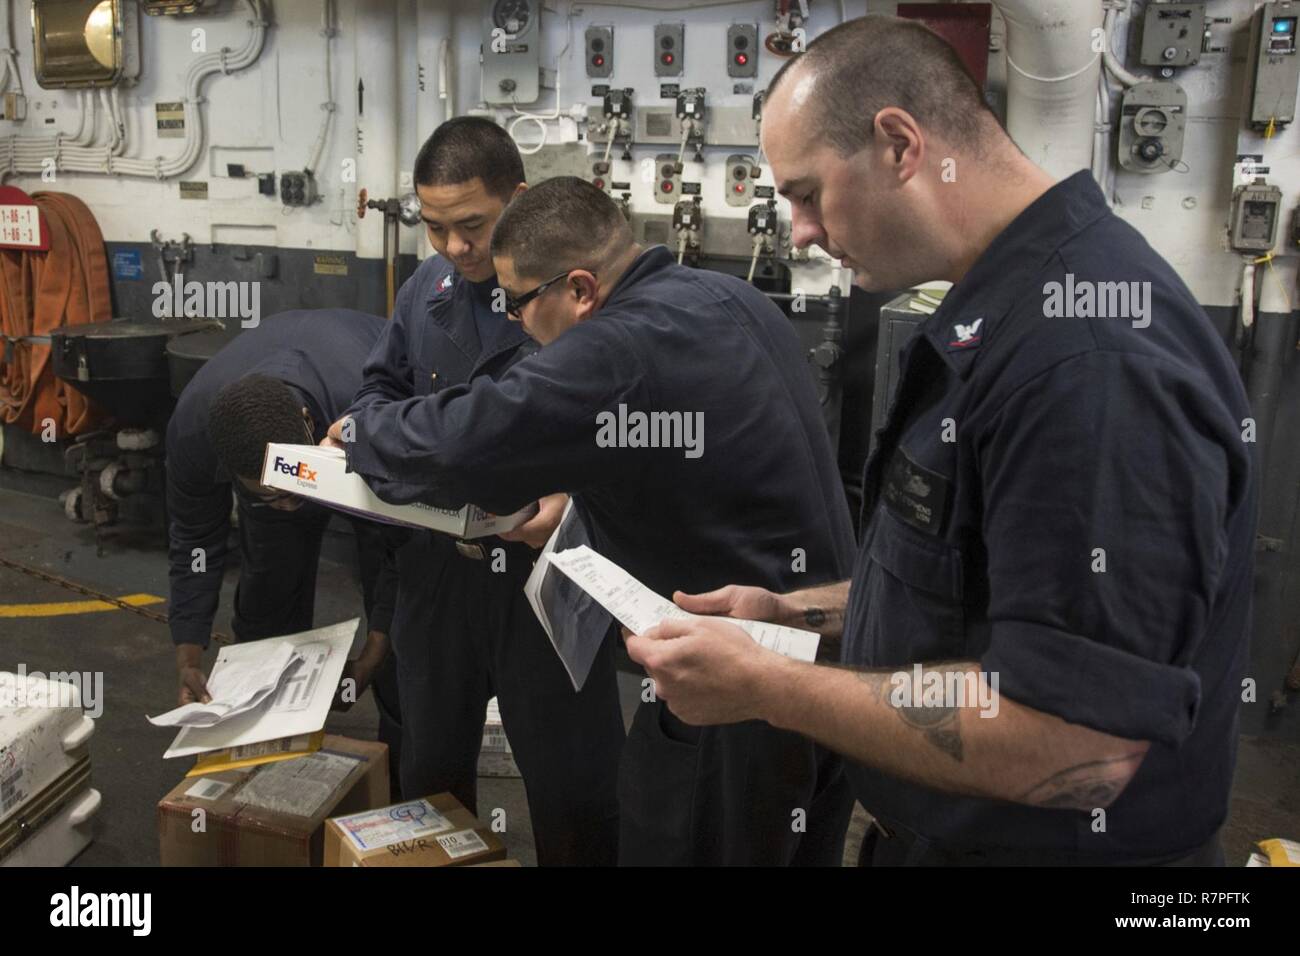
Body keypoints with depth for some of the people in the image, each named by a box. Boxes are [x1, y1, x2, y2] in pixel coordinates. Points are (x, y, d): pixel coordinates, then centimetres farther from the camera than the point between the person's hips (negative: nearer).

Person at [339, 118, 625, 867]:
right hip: (439, 562, 6)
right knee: (430, 766, 23)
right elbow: (383, 388, 20)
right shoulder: (425, 290, 7)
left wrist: (574, 498, -30)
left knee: (571, 787, 9)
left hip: (547, 566, -6)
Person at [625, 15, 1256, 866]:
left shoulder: (1087, 348, -29)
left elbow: (1078, 747, -30)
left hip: (1049, 841, -9)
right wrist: (799, 613, 6)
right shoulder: (1001, 313, 5)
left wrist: (760, 686, -23)